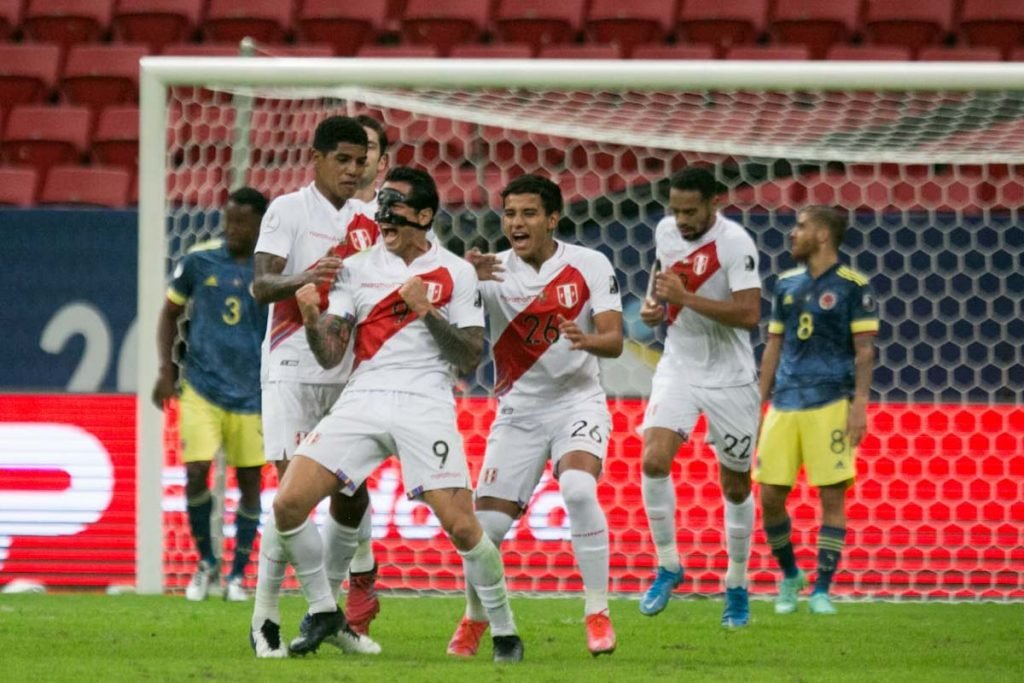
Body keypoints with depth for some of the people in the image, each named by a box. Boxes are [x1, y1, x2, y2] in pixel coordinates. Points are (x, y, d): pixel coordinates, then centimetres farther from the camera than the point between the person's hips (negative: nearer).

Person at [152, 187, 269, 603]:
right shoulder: (199, 261, -2)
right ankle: (206, 564, 9)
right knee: (196, 473, -11)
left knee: (249, 481, 4)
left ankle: (238, 574, 17)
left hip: (252, 393, 0)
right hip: (202, 388, 0)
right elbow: (170, 314, 11)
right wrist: (167, 370, 3)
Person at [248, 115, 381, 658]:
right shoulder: (288, 211, -5)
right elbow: (261, 285, -14)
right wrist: (301, 278, -36)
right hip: (292, 369, -6)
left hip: (349, 373, 6)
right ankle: (265, 619, -5)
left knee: (353, 492, 4)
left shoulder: (368, 220, 11)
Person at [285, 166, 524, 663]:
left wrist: (428, 311, -11)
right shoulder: (356, 268, 11)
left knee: (461, 526, -14)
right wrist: (311, 318, -16)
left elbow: (469, 360, 2)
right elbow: (329, 355, 5)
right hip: (362, 398, 3)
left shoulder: (456, 273, 5)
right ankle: (323, 613, 8)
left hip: (425, 403, -3)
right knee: (288, 504, -11)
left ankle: (504, 632, 6)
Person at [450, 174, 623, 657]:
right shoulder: (494, 271, -6)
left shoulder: (589, 266, -8)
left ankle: (598, 614, -16)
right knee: (486, 522, -3)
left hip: (577, 402, -2)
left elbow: (614, 341, -14)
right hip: (518, 412, 2)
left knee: (579, 490, -28)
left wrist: (588, 341, -38)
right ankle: (474, 620, 24)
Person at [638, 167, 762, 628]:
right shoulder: (666, 231, 0)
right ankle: (668, 564, 0)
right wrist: (653, 305, 2)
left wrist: (685, 297, -30)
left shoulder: (735, 243, -19)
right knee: (654, 460, -17)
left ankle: (737, 585, 25)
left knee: (735, 485, 7)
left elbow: (748, 313, -27)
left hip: (729, 378, -4)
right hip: (679, 367, 4)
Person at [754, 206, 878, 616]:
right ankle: (789, 576, 21)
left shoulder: (852, 286, -2)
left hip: (831, 404, -5)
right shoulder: (787, 285, 13)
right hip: (784, 404, 5)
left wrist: (860, 404, -12)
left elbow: (864, 349, -4)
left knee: (832, 496, -5)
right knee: (770, 496, 1)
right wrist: (758, 404, 15)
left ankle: (822, 591, 0)